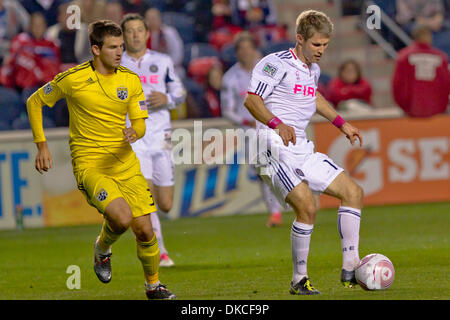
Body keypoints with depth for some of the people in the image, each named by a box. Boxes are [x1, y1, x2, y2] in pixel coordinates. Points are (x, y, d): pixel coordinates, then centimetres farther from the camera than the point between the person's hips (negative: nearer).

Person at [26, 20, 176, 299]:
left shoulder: (131, 80, 3)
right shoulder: (72, 79, -8)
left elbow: (140, 123, 7)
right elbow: (34, 102, 6)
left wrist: (134, 133, -18)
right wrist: (42, 146, 1)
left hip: (124, 161, 4)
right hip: (88, 164, -4)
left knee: (144, 229, -1)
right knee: (121, 217, -27)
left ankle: (153, 286, 23)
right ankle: (102, 249, 7)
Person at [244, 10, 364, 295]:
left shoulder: (314, 69, 17)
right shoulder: (278, 63, -9)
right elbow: (251, 99, -16)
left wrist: (341, 123, 33)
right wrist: (277, 124, -29)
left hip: (303, 150, 9)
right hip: (276, 148, -9)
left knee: (354, 192, 2)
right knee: (307, 206, -23)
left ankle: (350, 268, 5)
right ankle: (299, 280, -11)